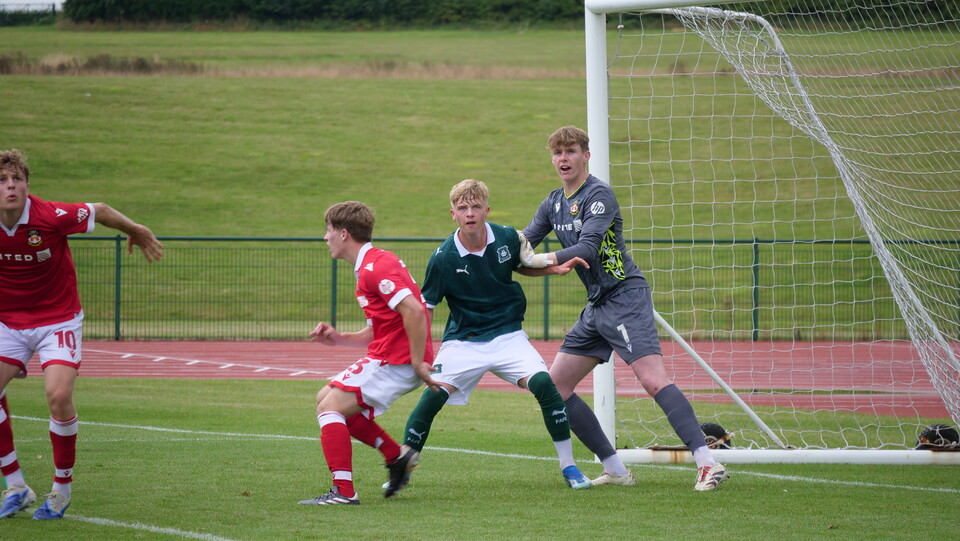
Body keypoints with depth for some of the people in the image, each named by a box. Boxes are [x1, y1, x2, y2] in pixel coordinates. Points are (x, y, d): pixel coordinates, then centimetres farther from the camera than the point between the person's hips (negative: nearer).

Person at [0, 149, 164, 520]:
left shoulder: (51, 217, -24)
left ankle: (62, 487, 0)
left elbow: (99, 211, -5)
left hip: (57, 319, -3)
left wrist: (137, 232, 11)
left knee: (59, 396, -22)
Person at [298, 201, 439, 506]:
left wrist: (417, 362, -24)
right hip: (386, 357, 11)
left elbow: (414, 311, -27)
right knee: (327, 399, 16)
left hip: (395, 361, -11)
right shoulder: (369, 266, 18)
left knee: (330, 407, -13)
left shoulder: (375, 267, -16)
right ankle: (396, 457, 15)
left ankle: (343, 491, -18)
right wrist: (338, 339, 9)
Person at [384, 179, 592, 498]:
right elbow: (423, 308, -6)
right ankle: (401, 468, -3)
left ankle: (568, 466, -5)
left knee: (542, 383, -21)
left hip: (507, 335, 1)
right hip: (463, 340, -1)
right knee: (434, 394, -22)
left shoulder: (507, 239, -7)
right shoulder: (443, 258, -14)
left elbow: (523, 265, 17)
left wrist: (555, 269, -1)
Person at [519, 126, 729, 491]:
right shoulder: (554, 204, 14)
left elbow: (588, 248, -23)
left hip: (625, 296, -9)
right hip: (596, 306, 9)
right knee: (555, 385, 6)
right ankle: (615, 470, 10)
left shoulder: (598, 195, -11)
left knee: (653, 380, -22)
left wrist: (550, 259, -35)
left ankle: (708, 463, -26)